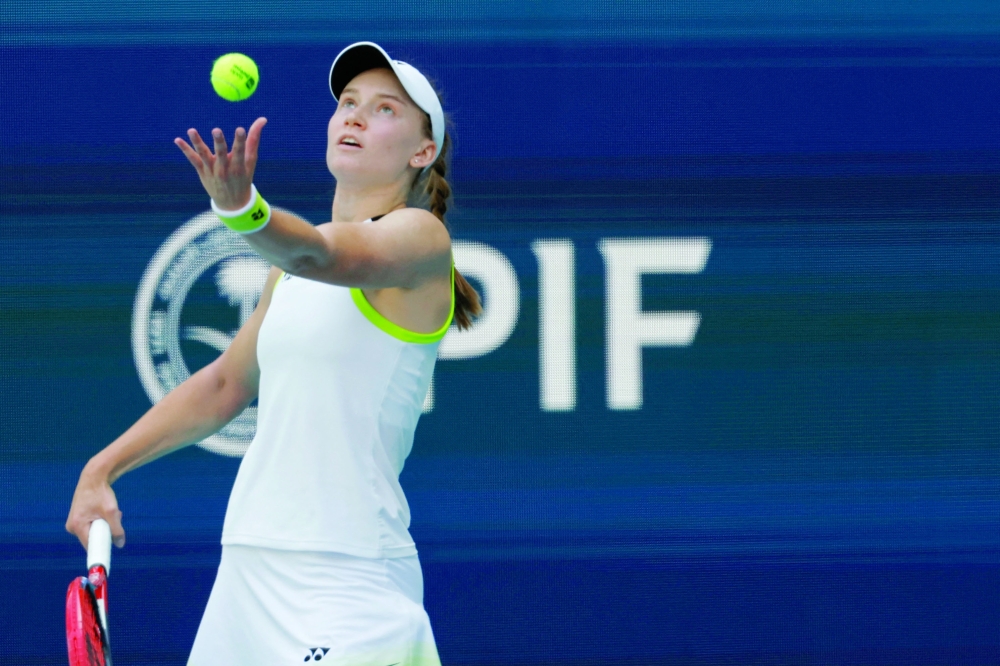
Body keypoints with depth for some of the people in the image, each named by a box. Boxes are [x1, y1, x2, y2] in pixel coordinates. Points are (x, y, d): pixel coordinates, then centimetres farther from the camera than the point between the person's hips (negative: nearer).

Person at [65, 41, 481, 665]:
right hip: (247, 574, 7)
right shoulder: (293, 267, 17)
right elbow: (224, 386, 29)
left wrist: (243, 208, -47)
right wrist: (102, 469, 22)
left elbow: (329, 257, -28)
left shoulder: (419, 236, -6)